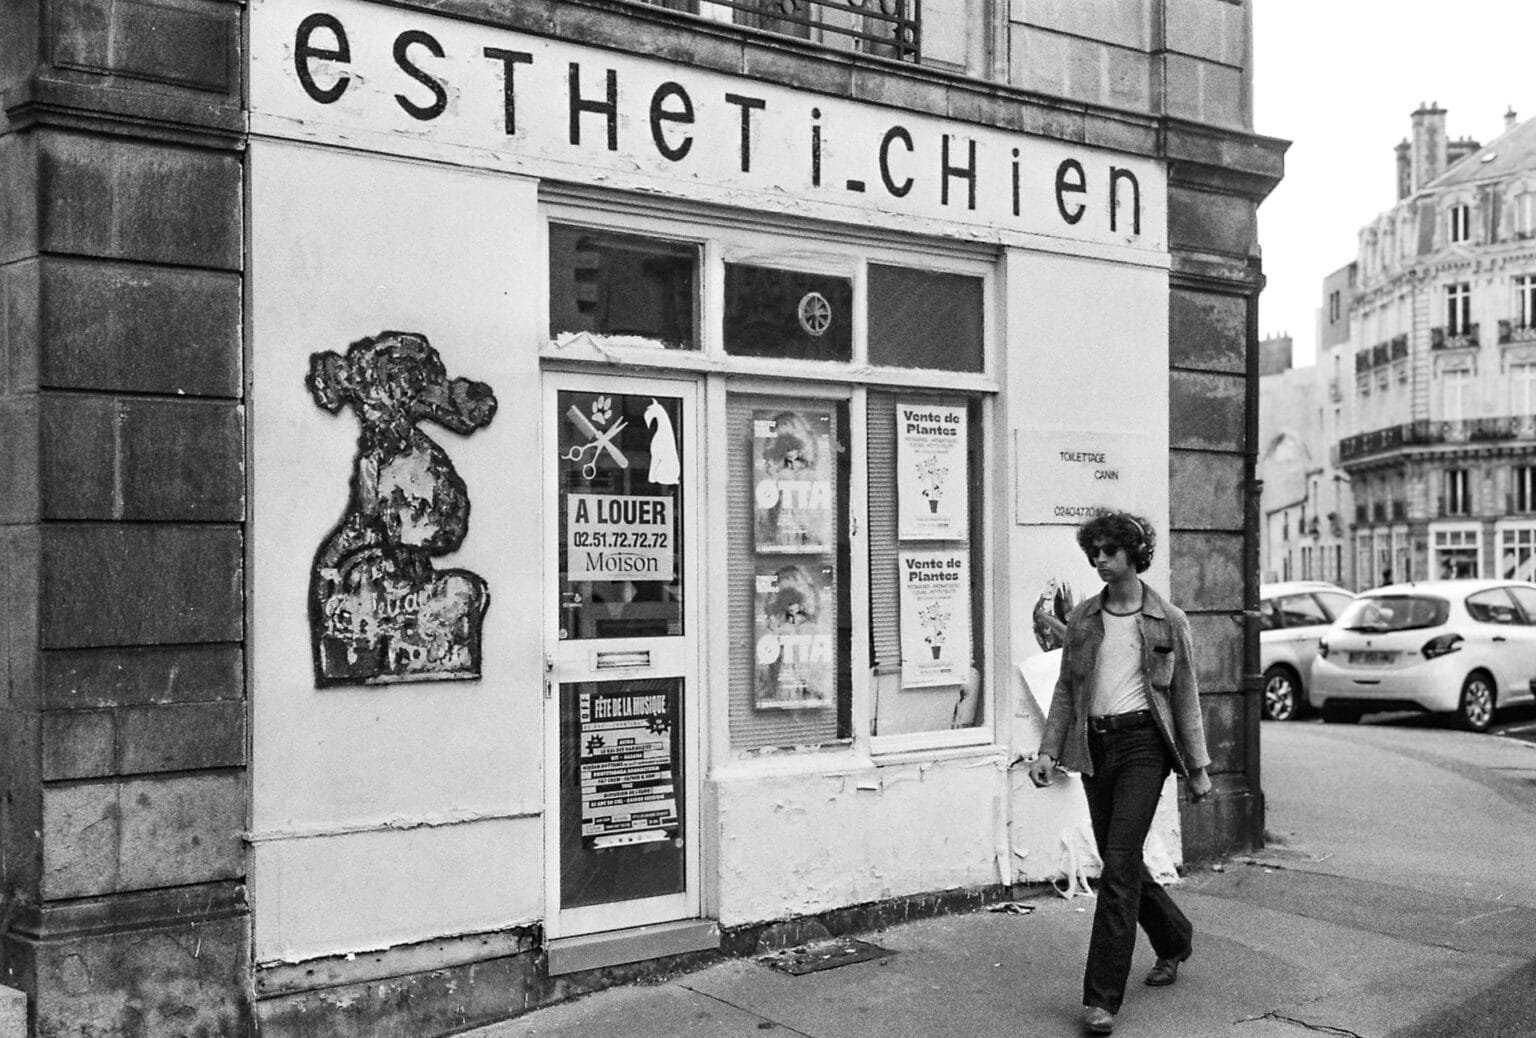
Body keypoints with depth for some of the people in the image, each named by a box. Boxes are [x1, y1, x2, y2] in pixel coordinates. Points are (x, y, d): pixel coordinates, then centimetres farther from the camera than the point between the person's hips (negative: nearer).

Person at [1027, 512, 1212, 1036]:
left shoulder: (1167, 621, 1)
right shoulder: (1082, 618, 10)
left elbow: (1185, 697, 4)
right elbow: (1065, 690, 12)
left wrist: (1197, 767, 4)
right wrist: (1048, 750, 2)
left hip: (1143, 742, -4)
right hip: (1094, 744, 5)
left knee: (1119, 868, -12)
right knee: (1121, 864, 13)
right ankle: (1174, 941, 40)